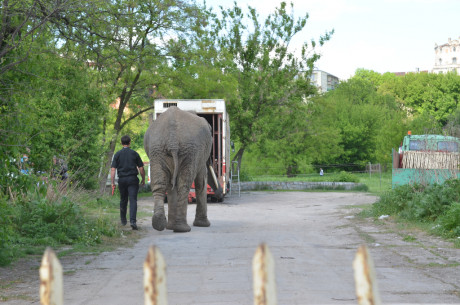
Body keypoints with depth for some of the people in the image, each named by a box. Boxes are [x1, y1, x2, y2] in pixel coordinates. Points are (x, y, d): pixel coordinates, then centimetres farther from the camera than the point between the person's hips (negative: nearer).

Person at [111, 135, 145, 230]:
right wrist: (143, 180, 13)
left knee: (123, 200, 17)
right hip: (133, 179, -2)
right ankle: (132, 221, -23)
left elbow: (113, 169, -3)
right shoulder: (134, 154, 2)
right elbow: (141, 168, 1)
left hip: (122, 180, 2)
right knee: (133, 200, -8)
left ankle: (123, 220, 29)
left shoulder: (118, 154, 3)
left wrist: (113, 182, -2)